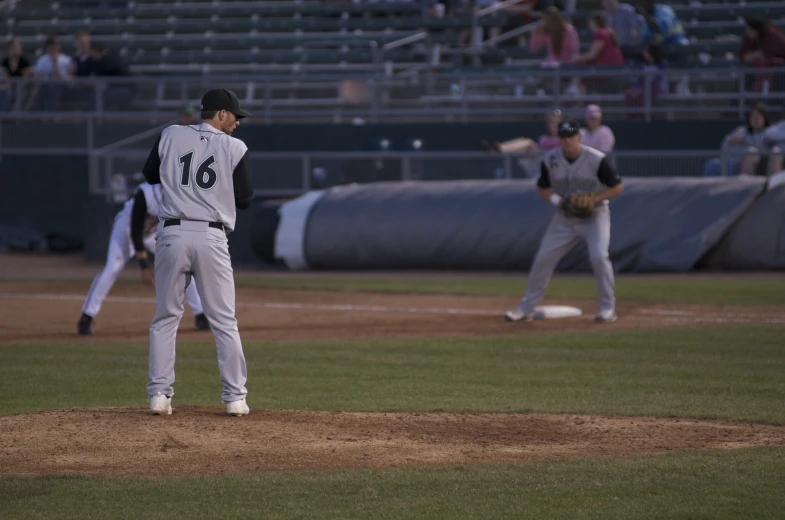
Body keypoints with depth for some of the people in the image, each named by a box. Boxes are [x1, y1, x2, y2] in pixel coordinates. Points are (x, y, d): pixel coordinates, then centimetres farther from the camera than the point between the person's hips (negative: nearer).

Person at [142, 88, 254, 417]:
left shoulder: (171, 136, 6)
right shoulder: (235, 149, 0)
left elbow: (150, 174, 17)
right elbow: (245, 200, 4)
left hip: (172, 234, 2)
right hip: (211, 238, -2)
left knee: (165, 317, 10)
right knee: (224, 322, 7)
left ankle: (159, 395, 3)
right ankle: (235, 397, 7)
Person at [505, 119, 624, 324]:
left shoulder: (596, 159, -18)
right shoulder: (550, 160, -7)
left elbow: (618, 186, -11)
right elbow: (542, 188, 5)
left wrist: (593, 199, -24)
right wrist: (558, 200, -16)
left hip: (594, 216, -4)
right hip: (565, 218, 4)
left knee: (598, 256, -23)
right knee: (543, 258, 0)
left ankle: (608, 308, -10)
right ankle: (526, 308, 13)